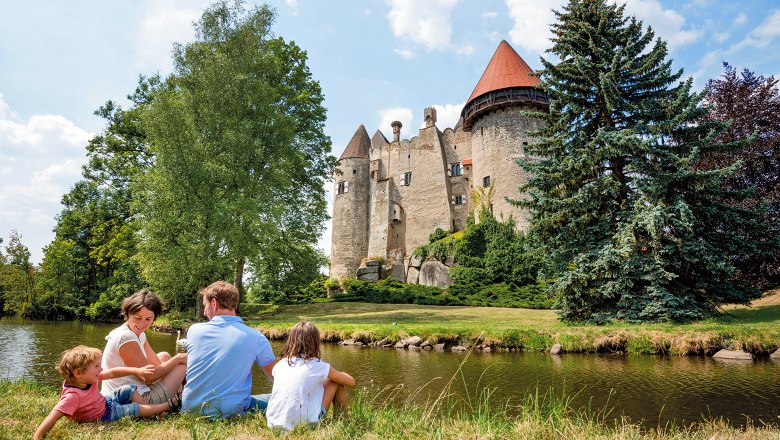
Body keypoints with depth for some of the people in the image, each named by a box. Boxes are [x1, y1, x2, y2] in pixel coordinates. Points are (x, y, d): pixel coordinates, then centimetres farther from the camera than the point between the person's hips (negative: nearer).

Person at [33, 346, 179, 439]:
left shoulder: (89, 378, -13)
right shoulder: (72, 396, -37)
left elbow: (113, 373, -9)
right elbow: (54, 416, -43)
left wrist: (137, 371, -15)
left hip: (105, 402, 8)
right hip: (104, 416, -8)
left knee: (129, 390, 8)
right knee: (135, 409, -12)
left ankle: (152, 411, 14)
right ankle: (170, 404, 0)